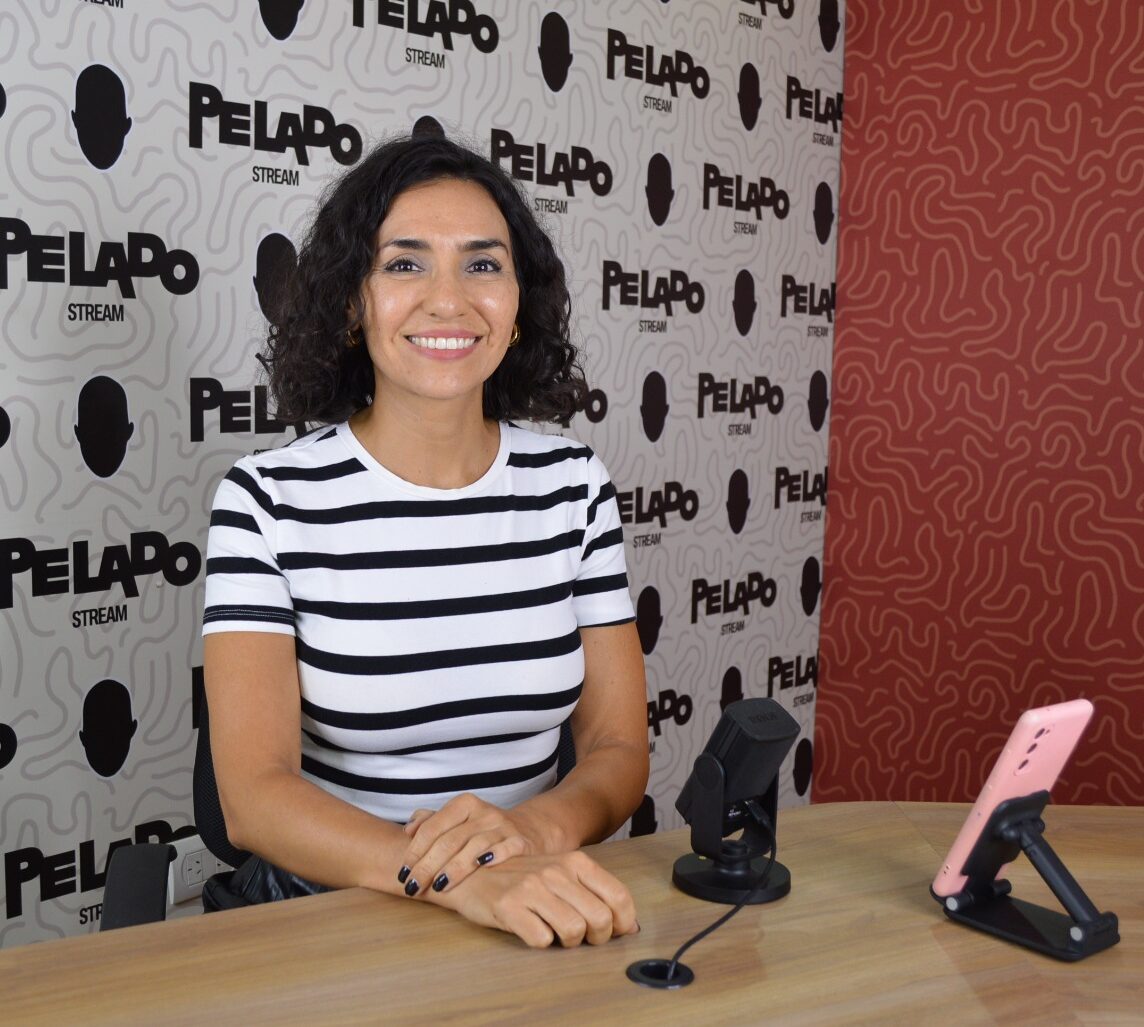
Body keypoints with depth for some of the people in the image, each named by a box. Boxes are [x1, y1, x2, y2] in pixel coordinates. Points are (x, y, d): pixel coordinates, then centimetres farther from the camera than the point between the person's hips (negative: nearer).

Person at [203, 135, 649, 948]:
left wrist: (535, 827, -19)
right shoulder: (270, 499, -7)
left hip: (544, 917, 2)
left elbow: (619, 749, 3)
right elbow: (253, 794, -13)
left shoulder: (574, 485, 2)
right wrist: (454, 875, -30)